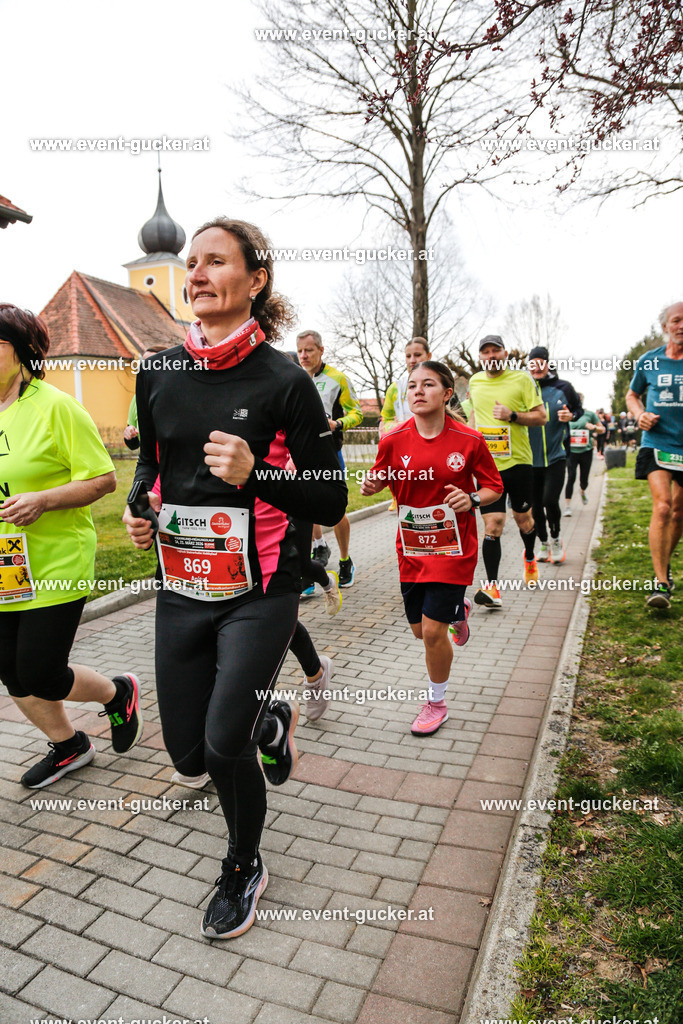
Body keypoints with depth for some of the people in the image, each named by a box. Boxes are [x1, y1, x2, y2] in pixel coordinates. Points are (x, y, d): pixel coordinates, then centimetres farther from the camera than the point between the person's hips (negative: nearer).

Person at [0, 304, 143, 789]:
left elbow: (104, 479, -12)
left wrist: (43, 500, -23)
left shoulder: (55, 406, -11)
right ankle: (69, 746, 37)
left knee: (40, 676, -2)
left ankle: (119, 693, 28)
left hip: (54, 566, -6)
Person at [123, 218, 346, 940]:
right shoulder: (158, 374, 3)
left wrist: (255, 473, -25)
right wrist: (139, 506, -1)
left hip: (258, 591, -4)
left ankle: (243, 870, 28)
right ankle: (271, 719, 48)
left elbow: (330, 504, -9)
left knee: (223, 743, -8)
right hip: (181, 589, 5)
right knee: (188, 754, 12)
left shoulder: (284, 382, -10)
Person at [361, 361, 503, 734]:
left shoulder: (469, 441, -9)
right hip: (411, 547, 3)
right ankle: (457, 610, 48)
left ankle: (437, 703, 21)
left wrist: (472, 499, -18)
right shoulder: (393, 440, -5)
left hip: (452, 547, -3)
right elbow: (379, 480, 8)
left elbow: (494, 487, 3)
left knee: (433, 630, -6)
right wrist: (370, 484, -16)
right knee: (420, 630, 12)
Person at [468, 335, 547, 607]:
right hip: (487, 465, 1)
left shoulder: (522, 379, -2)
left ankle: (529, 558, 46)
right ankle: (492, 587, -7)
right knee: (492, 526, -8)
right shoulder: (474, 381, 9)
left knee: (523, 518, 13)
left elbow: (541, 417, -2)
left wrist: (512, 416, -17)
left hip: (518, 462, -1)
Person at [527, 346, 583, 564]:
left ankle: (556, 539, 14)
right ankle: (544, 545, 28)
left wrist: (571, 416, -7)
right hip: (531, 458, 2)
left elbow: (578, 409, 14)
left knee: (550, 500, -13)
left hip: (556, 456, -2)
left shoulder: (562, 388, 1)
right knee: (535, 505, 8)